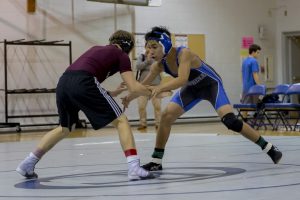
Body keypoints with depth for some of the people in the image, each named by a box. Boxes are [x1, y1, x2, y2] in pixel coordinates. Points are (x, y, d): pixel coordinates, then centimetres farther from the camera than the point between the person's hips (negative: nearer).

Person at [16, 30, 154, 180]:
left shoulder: (96, 49, 34)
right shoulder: (121, 55, 16)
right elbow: (134, 88, 8)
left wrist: (111, 94, 37)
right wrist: (151, 92, 25)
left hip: (63, 83, 7)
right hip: (82, 83, -7)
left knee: (66, 128, 30)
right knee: (121, 121, 5)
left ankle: (27, 164, 32)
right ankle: (134, 168, -9)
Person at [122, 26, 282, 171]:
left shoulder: (184, 53, -35)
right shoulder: (159, 64, -15)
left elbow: (182, 80, -51)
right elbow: (143, 85, -6)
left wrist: (160, 88, -64)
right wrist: (130, 96, -21)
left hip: (211, 84, -6)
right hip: (192, 88, 6)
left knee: (230, 121, -21)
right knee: (166, 116, -7)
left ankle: (268, 147, -7)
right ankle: (156, 161, 4)